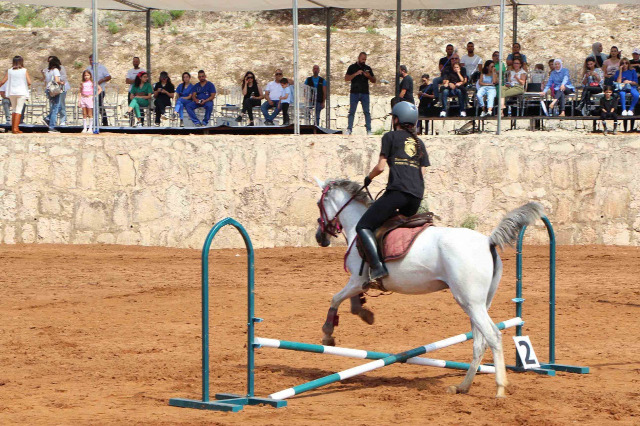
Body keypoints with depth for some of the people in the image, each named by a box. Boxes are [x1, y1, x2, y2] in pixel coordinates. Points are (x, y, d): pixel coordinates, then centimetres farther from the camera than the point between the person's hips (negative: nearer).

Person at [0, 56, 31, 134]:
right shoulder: (24, 71, -3)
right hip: (21, 92, -3)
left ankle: (13, 127, 17)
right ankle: (15, 128, -14)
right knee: (19, 109, -4)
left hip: (11, 92, 3)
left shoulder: (9, 71, 2)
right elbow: (29, 82, -8)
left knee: (14, 109, 16)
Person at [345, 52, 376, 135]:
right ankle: (349, 129, 3)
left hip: (365, 93, 1)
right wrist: (356, 74, -14)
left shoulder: (368, 68, 12)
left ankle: (369, 130, -1)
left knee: (367, 112, -2)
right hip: (354, 93, -1)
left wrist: (369, 76, -7)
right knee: (351, 112, 0)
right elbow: (346, 78, -3)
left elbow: (374, 81, 14)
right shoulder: (352, 67, 6)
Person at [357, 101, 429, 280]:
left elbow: (381, 166, 2)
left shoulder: (391, 136, 7)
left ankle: (377, 267, -22)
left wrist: (369, 177, 20)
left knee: (363, 226, -5)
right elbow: (422, 173, 18)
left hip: (397, 191, -7)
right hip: (417, 196, 7)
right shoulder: (419, 143, 23)